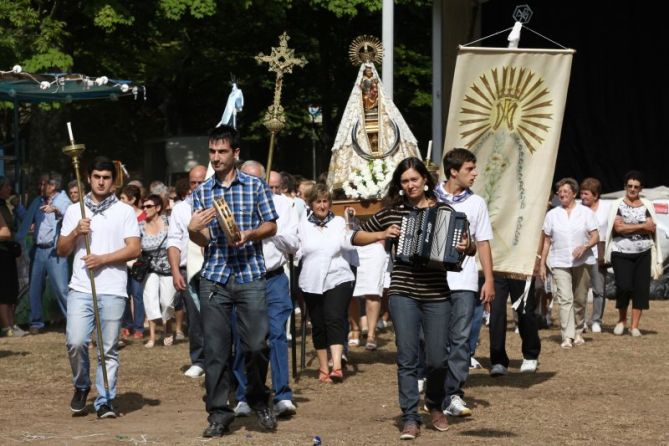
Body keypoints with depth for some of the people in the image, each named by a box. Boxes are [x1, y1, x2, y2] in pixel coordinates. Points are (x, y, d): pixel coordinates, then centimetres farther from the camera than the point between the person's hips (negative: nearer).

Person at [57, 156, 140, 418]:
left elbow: (134, 249, -1)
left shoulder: (124, 211, 8)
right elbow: (61, 251, 14)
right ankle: (81, 386, 11)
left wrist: (103, 259, -11)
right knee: (76, 341, -14)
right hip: (80, 288, 1)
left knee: (109, 349, 0)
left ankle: (105, 401, 6)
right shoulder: (74, 211, 14)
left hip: (113, 290, -1)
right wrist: (76, 233, -5)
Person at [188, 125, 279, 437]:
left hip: (250, 276, -2)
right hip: (214, 278, 2)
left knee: (256, 344, -2)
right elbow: (203, 241, 7)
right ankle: (219, 413, 7)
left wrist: (249, 235, -14)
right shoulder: (202, 192, 9)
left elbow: (271, 225, 6)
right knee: (215, 349, 0)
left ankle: (258, 399, 22)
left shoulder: (255, 186, 4)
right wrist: (193, 230, -15)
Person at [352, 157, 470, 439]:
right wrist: (382, 235, -4)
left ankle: (435, 405, 29)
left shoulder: (444, 211, 5)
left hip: (437, 294, 0)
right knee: (407, 358, -4)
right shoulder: (391, 212, 6)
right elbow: (357, 237, 13)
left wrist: (465, 247, -13)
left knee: (438, 359, 1)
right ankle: (410, 418, 1)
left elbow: (462, 242, 9)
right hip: (403, 292, 0)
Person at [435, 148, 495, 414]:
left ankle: (453, 396, -8)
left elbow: (483, 243, 10)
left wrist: (489, 280, 3)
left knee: (461, 339, -7)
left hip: (463, 283, 1)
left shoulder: (475, 203, 9)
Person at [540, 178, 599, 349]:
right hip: (560, 263, 0)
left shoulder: (586, 213, 5)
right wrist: (542, 264, 7)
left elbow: (595, 236, 2)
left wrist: (585, 247, -18)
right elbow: (547, 241, 12)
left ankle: (578, 332, 24)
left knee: (580, 299, 7)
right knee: (565, 299, -13)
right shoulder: (552, 215, 9)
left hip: (582, 262, 0)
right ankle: (567, 337, -19)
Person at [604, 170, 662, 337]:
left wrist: (628, 226, -11)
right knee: (624, 286, -12)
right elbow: (618, 228, -10)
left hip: (643, 253, 2)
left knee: (641, 288, -3)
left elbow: (652, 228, 0)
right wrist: (642, 226, -9)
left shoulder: (647, 205, 9)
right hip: (621, 253, -2)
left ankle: (634, 325, 3)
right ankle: (622, 319, 12)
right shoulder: (617, 205, 2)